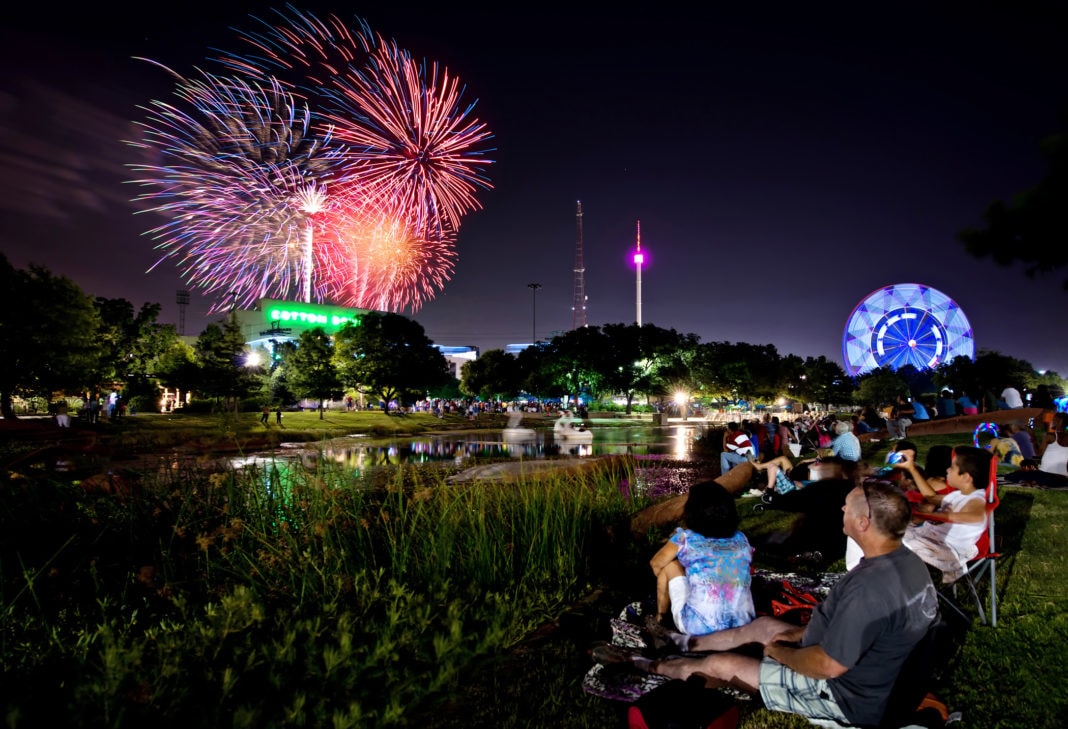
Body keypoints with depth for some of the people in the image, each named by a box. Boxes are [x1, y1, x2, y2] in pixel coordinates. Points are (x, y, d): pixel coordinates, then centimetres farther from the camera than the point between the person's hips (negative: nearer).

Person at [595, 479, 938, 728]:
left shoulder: (868, 587, -37)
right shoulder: (909, 561, -4)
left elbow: (828, 666, -29)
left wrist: (780, 652, -11)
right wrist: (803, 633, 8)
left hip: (847, 696, -9)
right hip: (874, 671, 9)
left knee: (718, 664, 0)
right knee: (763, 625, 22)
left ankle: (643, 664, 24)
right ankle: (684, 643, 40)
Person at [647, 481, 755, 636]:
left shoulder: (685, 538, -3)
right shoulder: (741, 539, 7)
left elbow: (656, 563, 14)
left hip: (698, 629, -4)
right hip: (742, 627, 4)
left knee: (669, 565, 16)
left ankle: (661, 616, 34)